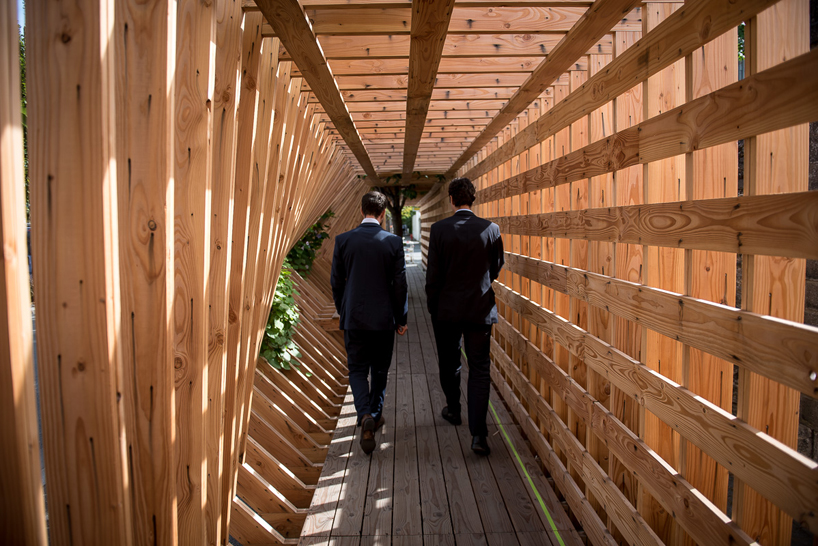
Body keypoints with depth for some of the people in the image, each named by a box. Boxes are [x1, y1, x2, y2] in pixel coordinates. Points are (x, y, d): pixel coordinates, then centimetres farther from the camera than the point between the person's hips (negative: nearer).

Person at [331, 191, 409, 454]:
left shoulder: (343, 240, -5)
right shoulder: (393, 242, -8)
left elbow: (336, 282, 1)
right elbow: (400, 284, -5)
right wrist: (401, 319, 6)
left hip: (354, 318, 0)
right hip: (383, 319, 0)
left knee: (357, 370, 9)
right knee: (379, 370, 18)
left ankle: (366, 415, -12)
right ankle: (375, 415, 32)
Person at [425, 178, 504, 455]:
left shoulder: (439, 229, -10)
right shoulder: (491, 229, -6)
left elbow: (433, 274, -8)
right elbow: (497, 268, 7)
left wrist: (432, 307, 5)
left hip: (447, 309, 0)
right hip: (480, 309, 1)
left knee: (449, 364, 19)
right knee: (480, 369, 5)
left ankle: (453, 410, 39)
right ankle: (478, 433, -1)